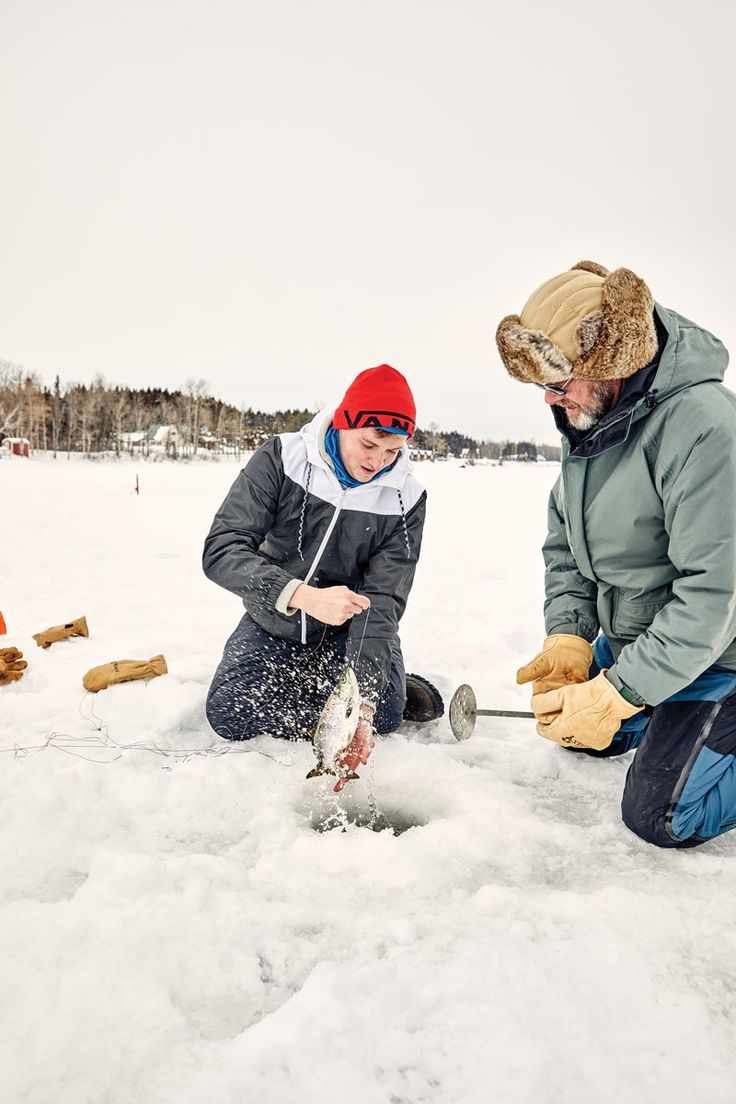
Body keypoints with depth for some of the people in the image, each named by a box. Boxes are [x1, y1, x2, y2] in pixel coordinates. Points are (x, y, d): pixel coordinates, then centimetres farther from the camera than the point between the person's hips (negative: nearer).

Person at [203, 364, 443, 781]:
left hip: (350, 630, 1)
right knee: (229, 715, -16)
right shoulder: (281, 458, -21)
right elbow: (221, 549, -28)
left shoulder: (406, 497, -18)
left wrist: (363, 702, -33)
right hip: (274, 624, 0)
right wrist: (303, 596, -45)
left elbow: (382, 603, -21)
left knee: (385, 714, -18)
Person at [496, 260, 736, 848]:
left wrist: (616, 694, -29)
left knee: (659, 816, -8)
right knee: (579, 734, 22)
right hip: (625, 641, 8)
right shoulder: (586, 420, -4)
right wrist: (568, 637, -12)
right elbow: (563, 544, 2)